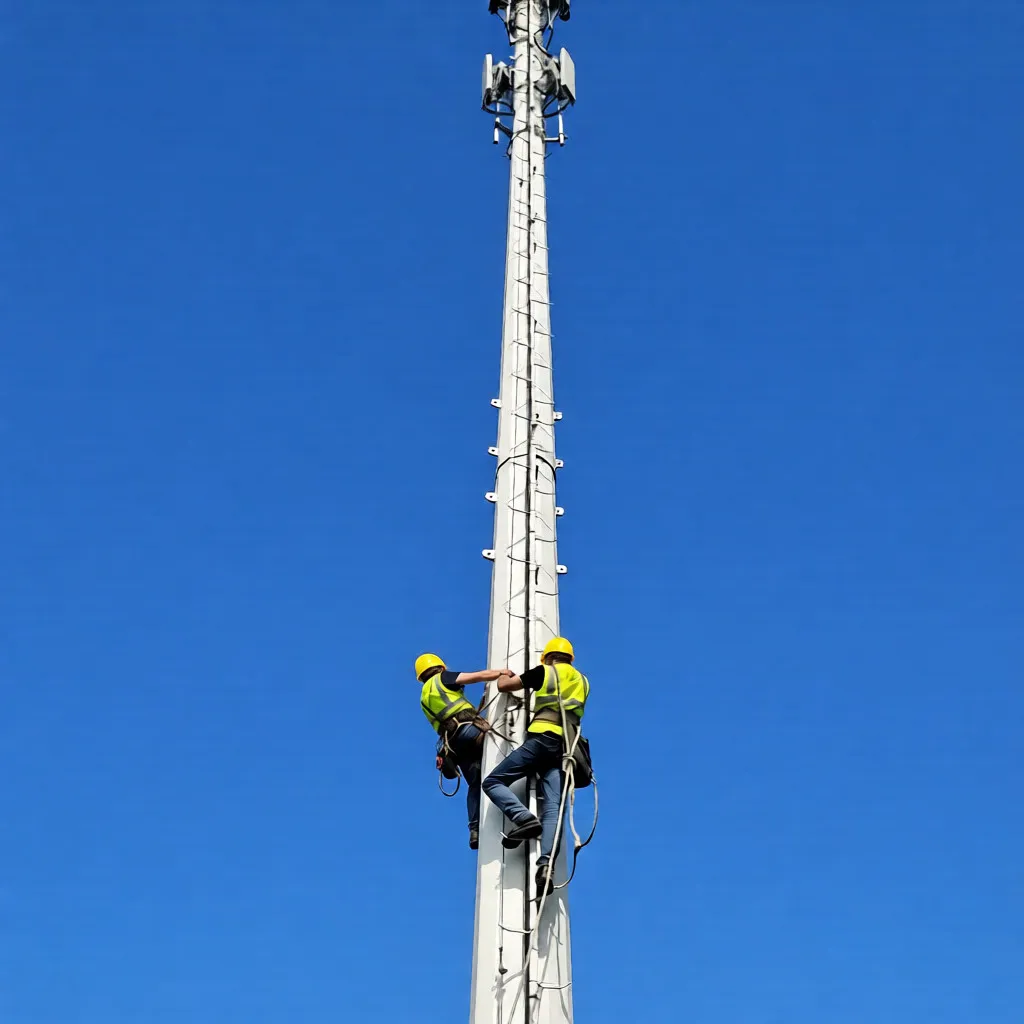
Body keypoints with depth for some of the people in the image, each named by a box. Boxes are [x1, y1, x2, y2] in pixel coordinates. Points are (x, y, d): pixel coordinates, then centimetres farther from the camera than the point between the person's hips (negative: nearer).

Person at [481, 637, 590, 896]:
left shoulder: (544, 672, 11)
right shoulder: (583, 682, 25)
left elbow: (503, 686, 14)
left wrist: (505, 675, 38)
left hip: (542, 739, -4)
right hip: (567, 746, 5)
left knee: (493, 781, 2)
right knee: (552, 808, -8)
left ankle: (524, 818, -23)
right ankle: (545, 865, -30)